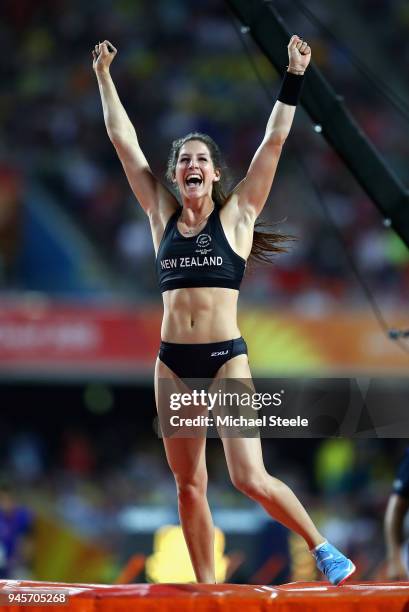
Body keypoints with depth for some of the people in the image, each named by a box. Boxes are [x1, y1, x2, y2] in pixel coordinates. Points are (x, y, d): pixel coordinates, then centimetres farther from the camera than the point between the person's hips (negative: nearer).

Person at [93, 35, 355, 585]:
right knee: (189, 485, 5)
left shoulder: (236, 214, 3)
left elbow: (274, 140, 0)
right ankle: (206, 591, 11)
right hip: (172, 361, 4)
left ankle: (322, 548, 3)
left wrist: (294, 76, -2)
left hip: (226, 358, -4)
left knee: (251, 478, -14)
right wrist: (104, 77, 14)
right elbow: (123, 139, 13)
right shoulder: (163, 216, 10)